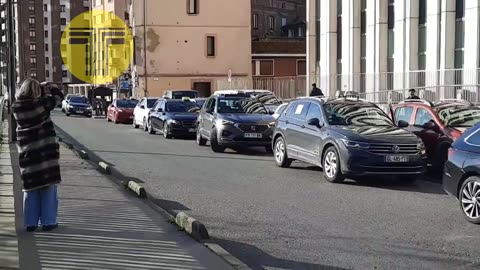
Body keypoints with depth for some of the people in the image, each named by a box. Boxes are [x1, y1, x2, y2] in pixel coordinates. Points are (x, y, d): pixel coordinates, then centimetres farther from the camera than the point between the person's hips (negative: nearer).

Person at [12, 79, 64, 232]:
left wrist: (23, 91, 10)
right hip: (46, 151, -3)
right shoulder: (41, 103, -12)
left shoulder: (16, 107, -5)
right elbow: (59, 96, 2)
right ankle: (48, 221, 8)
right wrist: (46, 90, 15)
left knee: (30, 189, 12)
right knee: (48, 188, 6)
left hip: (27, 153, 3)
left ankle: (30, 222, 13)